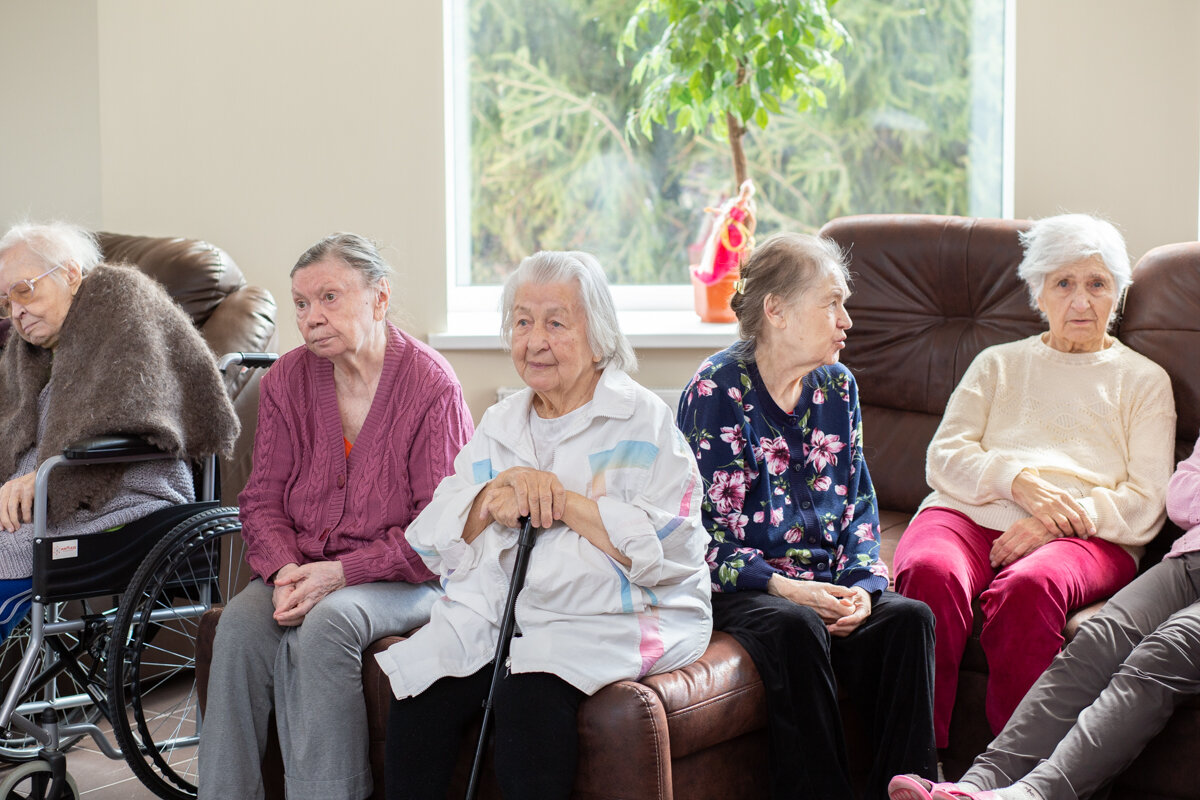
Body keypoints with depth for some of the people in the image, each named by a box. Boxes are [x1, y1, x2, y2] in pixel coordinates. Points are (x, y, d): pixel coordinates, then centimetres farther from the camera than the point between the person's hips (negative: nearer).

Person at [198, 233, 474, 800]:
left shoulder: (430, 385, -9)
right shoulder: (287, 380, 7)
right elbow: (263, 499, 8)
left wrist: (341, 572, -19)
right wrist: (286, 568, -13)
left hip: (406, 579, -4)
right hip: (305, 568, 4)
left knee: (328, 622, -33)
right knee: (241, 621, -25)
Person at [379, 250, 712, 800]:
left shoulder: (642, 419, 1)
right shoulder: (499, 424, 19)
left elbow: (669, 551, -12)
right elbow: (433, 544, 12)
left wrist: (564, 500, -12)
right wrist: (496, 493, -7)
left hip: (615, 618, -4)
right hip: (498, 610, 5)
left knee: (531, 693, -33)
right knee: (420, 691, -23)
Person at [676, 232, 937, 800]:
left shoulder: (837, 386, 13)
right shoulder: (716, 391, -6)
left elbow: (858, 503, 13)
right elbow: (697, 528, -10)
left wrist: (861, 583, -7)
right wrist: (783, 587, -21)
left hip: (826, 584, 5)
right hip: (742, 586, -5)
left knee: (908, 616, -24)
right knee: (795, 627, -37)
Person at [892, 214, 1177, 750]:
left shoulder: (1143, 380, 21)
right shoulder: (997, 364, 28)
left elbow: (1146, 505, 8)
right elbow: (943, 459, 13)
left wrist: (1060, 519, -10)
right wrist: (1017, 479, -8)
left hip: (1086, 538, -2)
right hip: (971, 514, 2)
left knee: (1028, 588, -39)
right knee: (930, 573, -35)